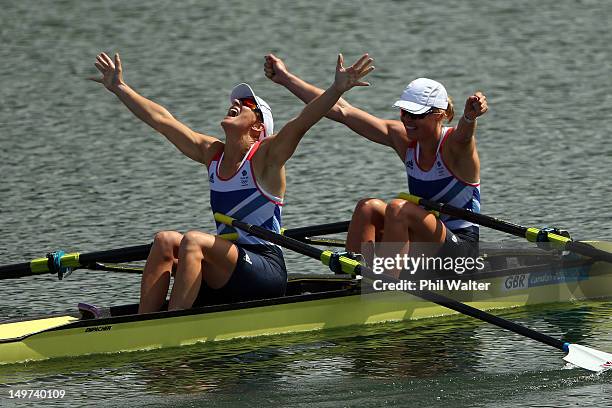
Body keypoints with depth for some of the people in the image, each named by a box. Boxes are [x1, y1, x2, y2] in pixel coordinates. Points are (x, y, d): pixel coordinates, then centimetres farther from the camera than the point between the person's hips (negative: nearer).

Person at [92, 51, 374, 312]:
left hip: (266, 270, -7)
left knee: (193, 241, -27)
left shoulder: (266, 155, -6)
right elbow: (161, 120, 19)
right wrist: (119, 88, 23)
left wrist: (337, 89, -37)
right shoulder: (211, 153, 13)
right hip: (224, 275, 7)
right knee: (165, 241, -12)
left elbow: (303, 121, -22)